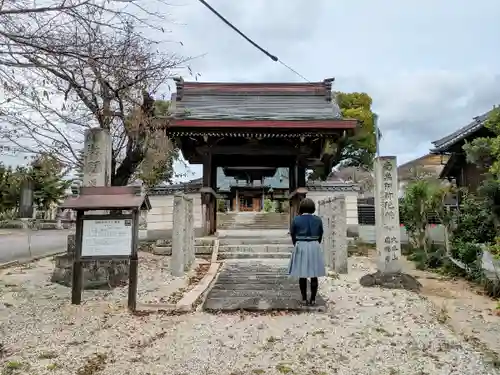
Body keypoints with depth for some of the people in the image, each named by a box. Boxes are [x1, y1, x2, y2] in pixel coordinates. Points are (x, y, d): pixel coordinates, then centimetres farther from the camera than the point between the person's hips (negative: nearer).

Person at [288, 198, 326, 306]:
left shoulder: (296, 219, -7)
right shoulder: (318, 220, -2)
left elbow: (293, 235, 2)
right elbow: (320, 235, 6)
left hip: (300, 247, -1)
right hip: (314, 248, 1)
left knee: (302, 275, 8)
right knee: (314, 275, 8)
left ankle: (304, 299, 12)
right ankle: (313, 299, 11)